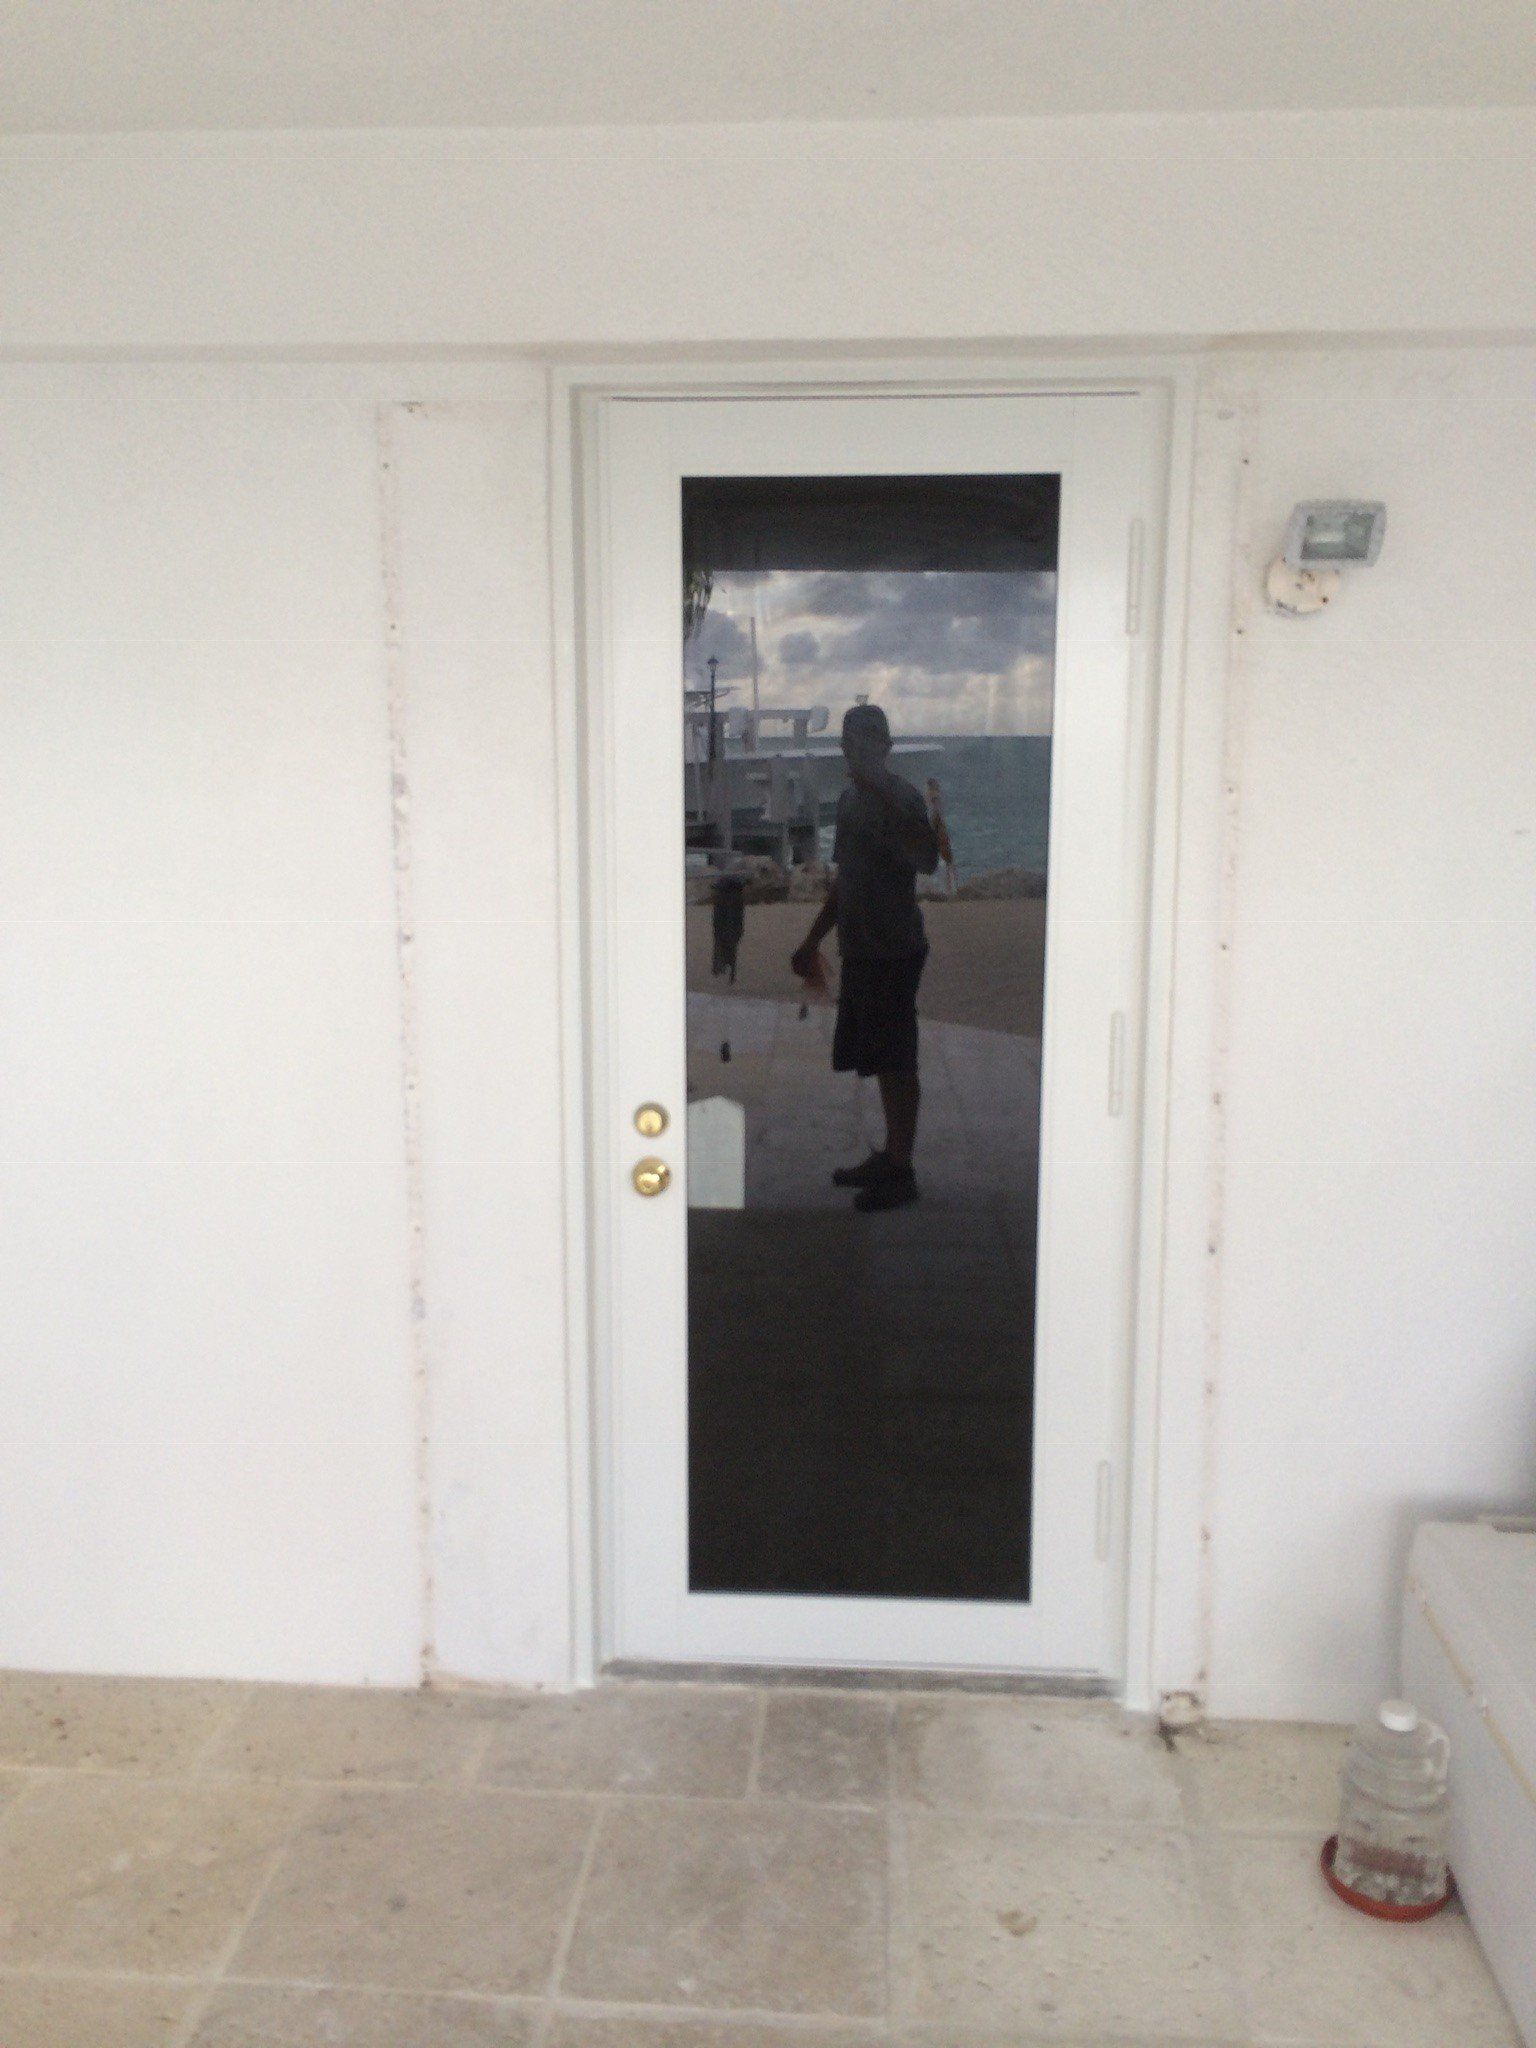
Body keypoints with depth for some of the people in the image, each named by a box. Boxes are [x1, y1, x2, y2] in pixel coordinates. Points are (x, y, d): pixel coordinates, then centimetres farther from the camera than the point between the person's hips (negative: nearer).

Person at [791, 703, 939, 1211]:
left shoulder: (902, 798, -13)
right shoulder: (850, 799, 14)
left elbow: (927, 861, -32)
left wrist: (883, 798, -35)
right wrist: (812, 941, 24)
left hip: (894, 950, -8)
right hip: (859, 949, 9)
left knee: (896, 1061, -3)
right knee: (879, 1058, 15)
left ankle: (901, 1171, 6)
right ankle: (890, 1156, 27)